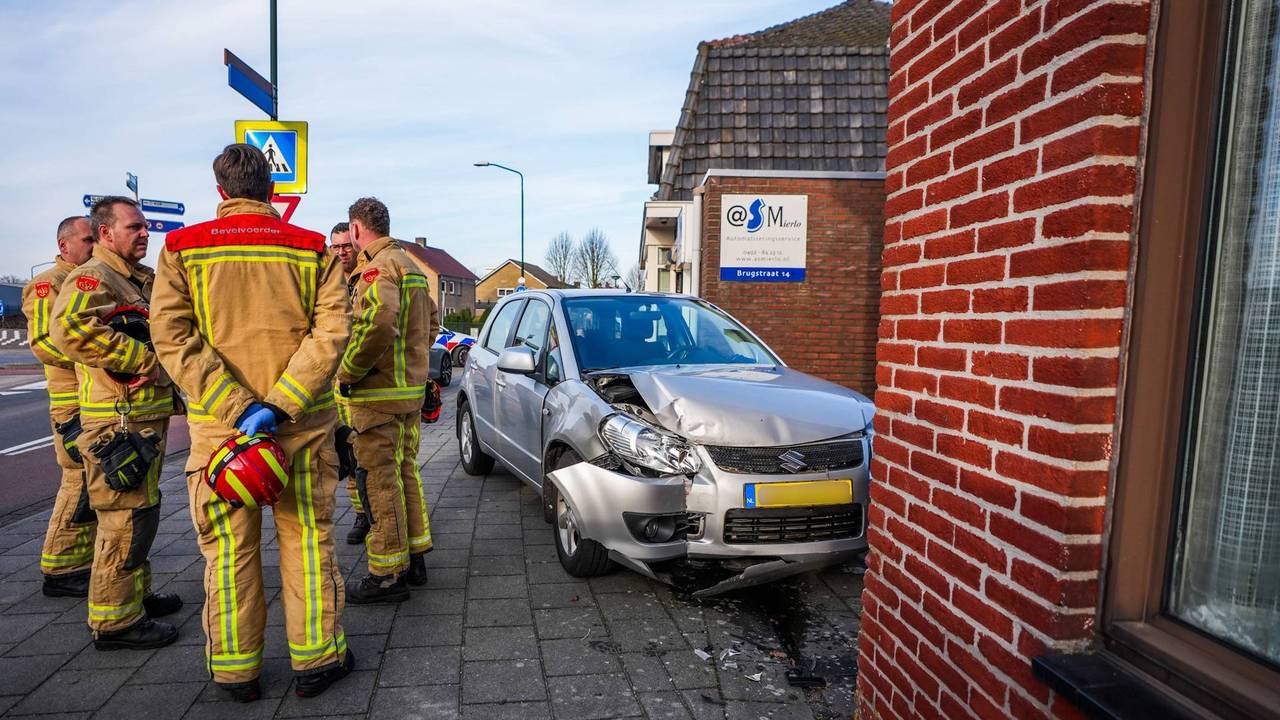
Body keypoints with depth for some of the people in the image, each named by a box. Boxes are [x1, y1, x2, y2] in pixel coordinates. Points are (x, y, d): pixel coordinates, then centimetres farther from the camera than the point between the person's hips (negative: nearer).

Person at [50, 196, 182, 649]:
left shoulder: (142, 280, 18)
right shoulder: (92, 278, -12)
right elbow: (70, 328, -30)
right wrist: (144, 360, -24)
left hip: (148, 416, 10)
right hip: (119, 420, -10)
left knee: (142, 512, 19)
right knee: (127, 517, -4)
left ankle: (135, 593, 34)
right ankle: (114, 620, 7)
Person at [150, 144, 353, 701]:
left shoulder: (183, 248, 0)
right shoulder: (311, 249, 0)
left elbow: (173, 338, -10)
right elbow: (332, 331, -12)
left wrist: (236, 409, -14)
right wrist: (279, 405, -15)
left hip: (218, 425, 1)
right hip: (303, 423, 0)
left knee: (228, 549, 12)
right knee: (306, 539, 10)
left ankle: (236, 670, 24)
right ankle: (314, 659, 19)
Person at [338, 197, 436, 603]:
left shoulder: (377, 265, -14)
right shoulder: (410, 266, 18)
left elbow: (378, 324, -30)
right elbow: (430, 322, 23)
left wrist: (347, 372, -19)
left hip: (380, 393, -10)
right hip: (412, 389, 10)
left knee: (380, 481, -2)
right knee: (405, 472, 17)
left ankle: (388, 575, 7)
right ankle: (414, 558, 27)